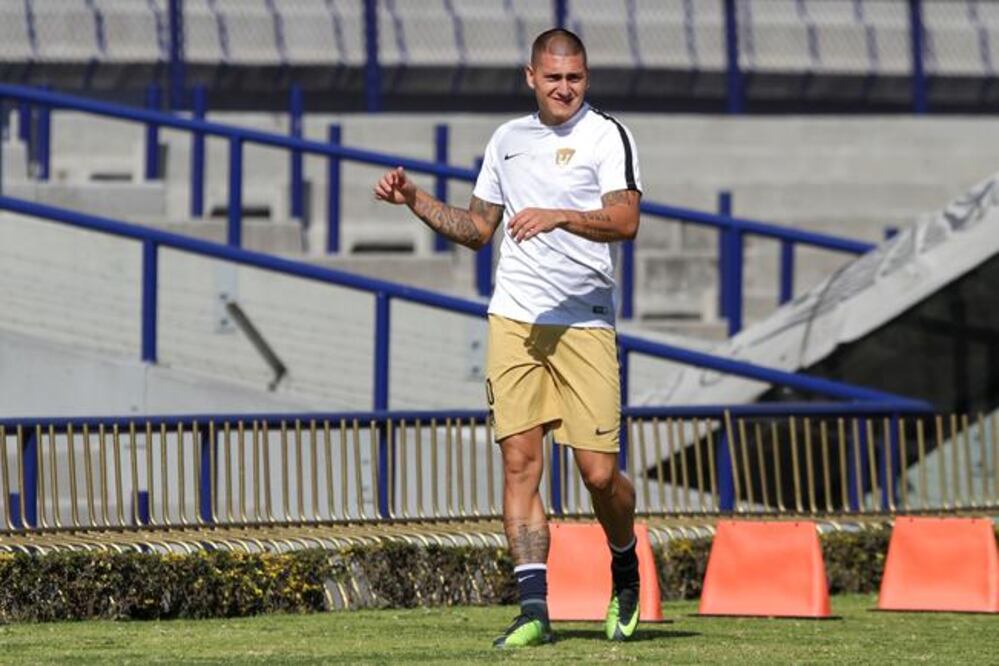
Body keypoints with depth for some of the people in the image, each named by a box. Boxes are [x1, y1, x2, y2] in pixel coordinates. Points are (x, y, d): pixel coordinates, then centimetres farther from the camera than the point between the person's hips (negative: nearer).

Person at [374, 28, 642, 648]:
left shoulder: (608, 135, -2)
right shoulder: (507, 139, 15)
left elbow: (625, 221, -15)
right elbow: (477, 229, 25)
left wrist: (558, 215, -28)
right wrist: (415, 198, 14)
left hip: (585, 322, -4)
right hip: (514, 318, 4)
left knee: (600, 471, -6)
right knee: (520, 463, -6)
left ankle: (626, 569, 24)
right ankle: (535, 609, -8)